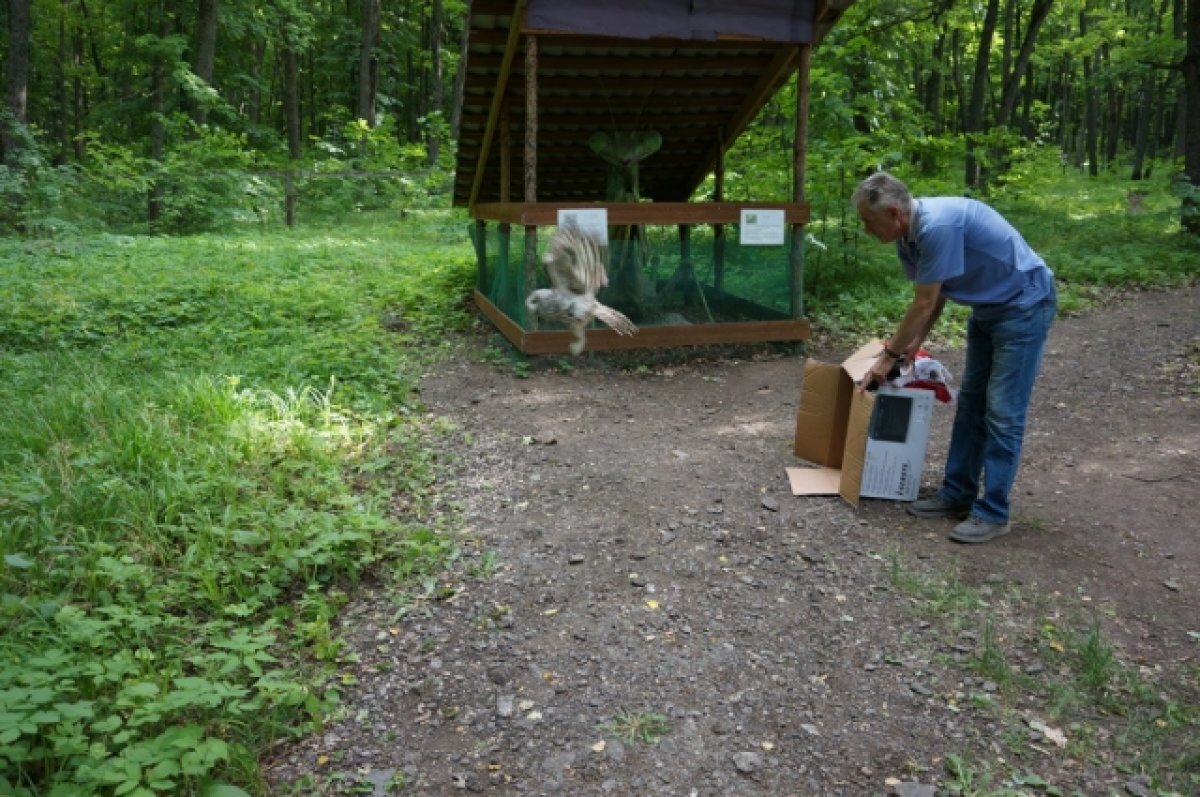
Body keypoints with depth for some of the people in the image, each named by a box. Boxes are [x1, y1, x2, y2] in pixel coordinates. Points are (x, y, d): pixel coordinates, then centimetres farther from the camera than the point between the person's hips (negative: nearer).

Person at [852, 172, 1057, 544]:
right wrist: (913, 344, 8)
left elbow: (924, 304, -22)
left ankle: (992, 512, 0)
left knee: (1002, 411, -8)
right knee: (970, 402, 11)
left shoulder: (938, 225, -30)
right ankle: (958, 493, 19)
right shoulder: (909, 235, 0)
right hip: (988, 308, 10)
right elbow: (934, 297, 12)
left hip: (1025, 305, -10)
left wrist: (889, 354, -11)